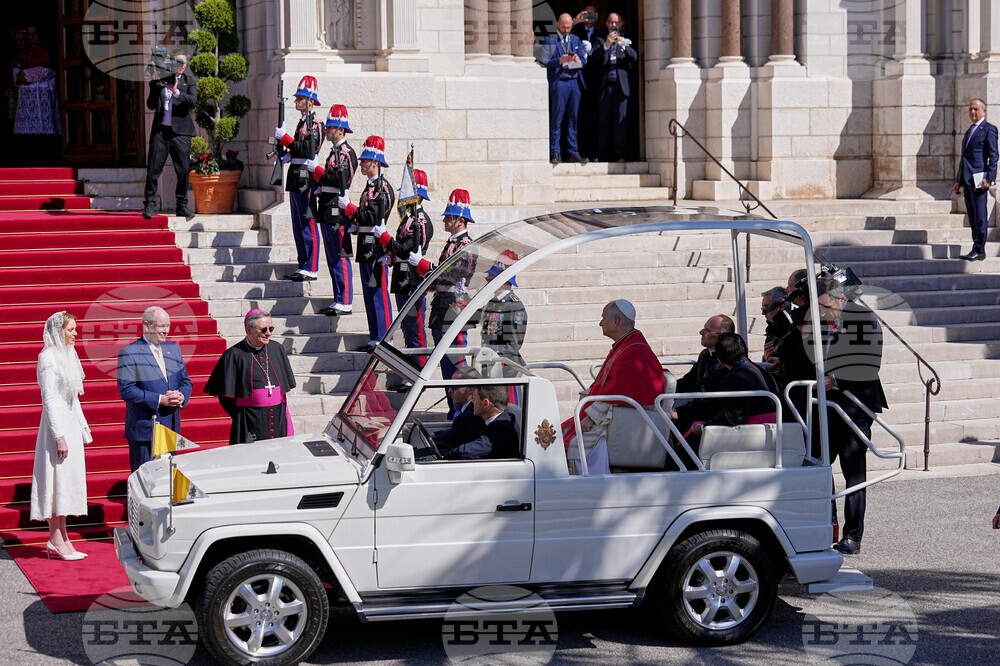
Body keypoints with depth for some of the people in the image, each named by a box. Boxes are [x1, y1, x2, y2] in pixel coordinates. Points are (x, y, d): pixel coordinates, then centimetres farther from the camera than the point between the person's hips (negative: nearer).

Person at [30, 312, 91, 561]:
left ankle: (60, 537, 16)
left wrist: (82, 428, 19)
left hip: (70, 422, 9)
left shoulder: (68, 354, 12)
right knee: (58, 479, -5)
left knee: (68, 480, 10)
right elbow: (48, 399, -18)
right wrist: (59, 436, -21)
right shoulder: (48, 357, -14)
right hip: (56, 423, -9)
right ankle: (56, 539, 0)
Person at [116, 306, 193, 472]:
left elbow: (185, 380, 18)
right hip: (144, 431, -6)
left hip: (171, 427, 6)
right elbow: (126, 390, -15)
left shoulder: (173, 349, 13)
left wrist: (182, 396, -6)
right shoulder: (129, 353, -7)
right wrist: (160, 399, -19)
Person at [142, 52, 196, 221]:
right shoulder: (160, 80, 12)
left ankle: (182, 205, 10)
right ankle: (148, 204, 4)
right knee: (153, 169, -4)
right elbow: (151, 105, 7)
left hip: (180, 131, 0)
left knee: (183, 170, 0)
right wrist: (155, 87, -7)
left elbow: (193, 100, -7)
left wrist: (176, 92, -23)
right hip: (160, 130, 0)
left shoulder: (189, 82, 10)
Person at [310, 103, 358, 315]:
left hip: (337, 212, -10)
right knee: (333, 258, 12)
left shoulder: (346, 152, -11)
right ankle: (339, 301, 17)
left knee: (340, 258, -8)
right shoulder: (335, 151, 19)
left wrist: (317, 169, -17)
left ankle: (345, 303, -7)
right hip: (328, 212, 10)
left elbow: (340, 180, -23)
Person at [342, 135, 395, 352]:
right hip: (367, 250, 10)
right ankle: (375, 338, 18)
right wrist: (355, 222, 7)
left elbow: (375, 218, -21)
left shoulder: (382, 186, -13)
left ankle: (384, 340, -3)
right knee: (369, 294, 12)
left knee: (379, 294, -6)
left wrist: (351, 210, -15)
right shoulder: (370, 185, 17)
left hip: (376, 250, -10)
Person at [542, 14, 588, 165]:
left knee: (573, 119, 5)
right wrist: (560, 60, -18)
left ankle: (573, 152, 7)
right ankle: (555, 153, -3)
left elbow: (584, 60, 15)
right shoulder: (549, 40, 4)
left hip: (575, 82, 4)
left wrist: (578, 60, -7)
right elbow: (545, 62, -3)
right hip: (558, 82, -4)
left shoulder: (576, 39, 18)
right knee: (556, 120, -6)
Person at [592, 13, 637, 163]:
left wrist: (623, 45, -12)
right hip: (605, 85, 0)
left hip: (621, 85, 0)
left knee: (620, 119, -6)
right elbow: (594, 58, 0)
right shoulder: (601, 41, 15)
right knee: (603, 120, -2)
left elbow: (635, 58, 2)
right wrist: (606, 45, -13)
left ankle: (619, 154, -6)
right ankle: (602, 154, -1)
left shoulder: (625, 41, 16)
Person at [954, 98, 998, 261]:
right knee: (972, 217, 8)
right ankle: (976, 249, 11)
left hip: (979, 179, -8)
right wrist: (958, 180, 19)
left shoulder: (989, 129, -2)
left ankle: (979, 250, -8)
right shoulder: (969, 131, 23)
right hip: (967, 180, 8)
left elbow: (993, 156, -9)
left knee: (980, 217, -8)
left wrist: (989, 178, -18)